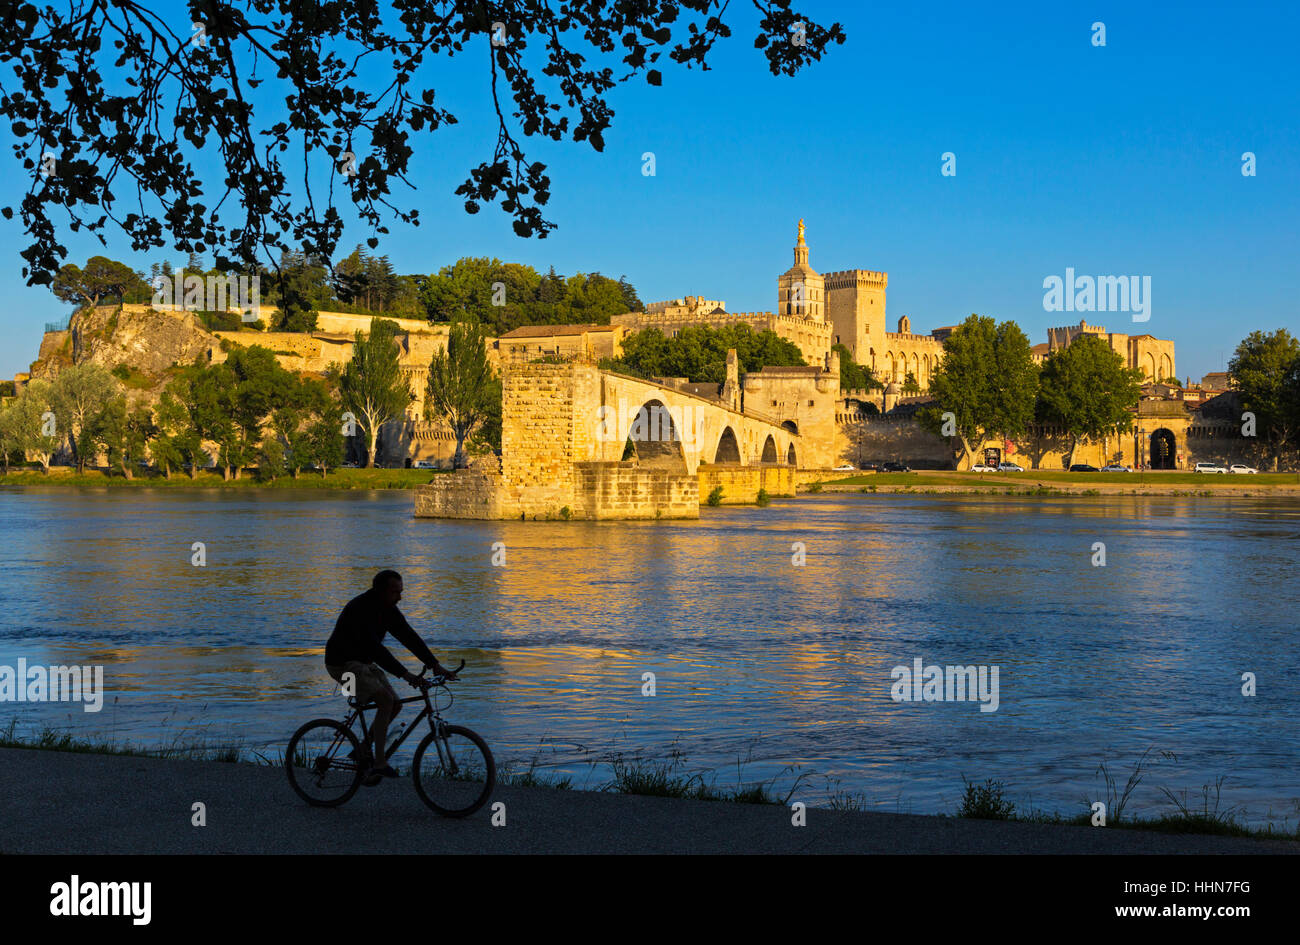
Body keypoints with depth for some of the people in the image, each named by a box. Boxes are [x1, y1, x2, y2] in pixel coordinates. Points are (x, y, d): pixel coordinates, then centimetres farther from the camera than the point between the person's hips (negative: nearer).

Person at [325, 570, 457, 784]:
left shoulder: (387, 609, 0)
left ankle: (364, 751, 15)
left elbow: (408, 637, -1)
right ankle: (379, 763, -21)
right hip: (343, 664, -9)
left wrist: (436, 665, -10)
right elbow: (375, 648, -35)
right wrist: (405, 674, -40)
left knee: (395, 705, 1)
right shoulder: (360, 609, -27)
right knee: (386, 701, -23)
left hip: (364, 662, 9)